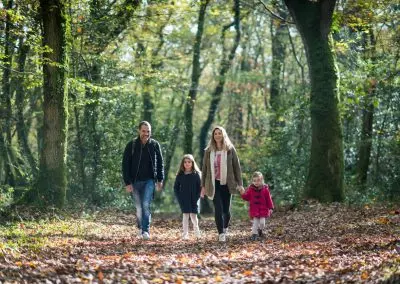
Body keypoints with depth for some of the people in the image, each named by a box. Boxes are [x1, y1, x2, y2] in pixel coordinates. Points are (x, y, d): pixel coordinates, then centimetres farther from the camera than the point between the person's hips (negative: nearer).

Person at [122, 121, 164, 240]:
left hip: (149, 181, 0)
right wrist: (127, 183, -10)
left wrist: (160, 180, 5)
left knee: (146, 205, -13)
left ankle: (146, 230, -13)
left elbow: (160, 163, 9)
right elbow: (125, 165, -5)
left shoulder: (155, 145, 0)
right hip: (135, 181, 0)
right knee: (139, 207, 7)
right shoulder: (131, 145, -5)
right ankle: (140, 228, 25)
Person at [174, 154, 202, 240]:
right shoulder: (180, 175, 2)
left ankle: (197, 232, 21)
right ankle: (185, 234, 3)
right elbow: (176, 187, 7)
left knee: (193, 215, 0)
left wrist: (197, 197, -8)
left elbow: (199, 187, 1)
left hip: (193, 200, 0)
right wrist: (179, 198, -3)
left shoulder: (196, 174, 1)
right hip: (183, 200, 0)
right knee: (185, 215, -1)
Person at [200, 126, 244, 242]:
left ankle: (225, 228, 34)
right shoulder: (209, 151, 5)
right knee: (218, 209, -10)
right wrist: (203, 186, 6)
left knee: (226, 209, 7)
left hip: (227, 183, 0)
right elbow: (204, 169, 9)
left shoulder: (230, 149, 2)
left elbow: (236, 166, 3)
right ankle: (221, 233, -3)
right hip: (214, 184, 0)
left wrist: (239, 183, -1)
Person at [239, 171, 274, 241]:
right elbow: (247, 197, 3)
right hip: (254, 209, 0)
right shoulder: (250, 189, -1)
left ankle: (260, 230, 25)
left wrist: (271, 208, 0)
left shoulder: (265, 189, -3)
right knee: (255, 222, -4)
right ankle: (254, 234, 4)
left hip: (263, 209, 0)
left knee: (262, 222, -3)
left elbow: (269, 199, 1)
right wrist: (243, 194, -17)